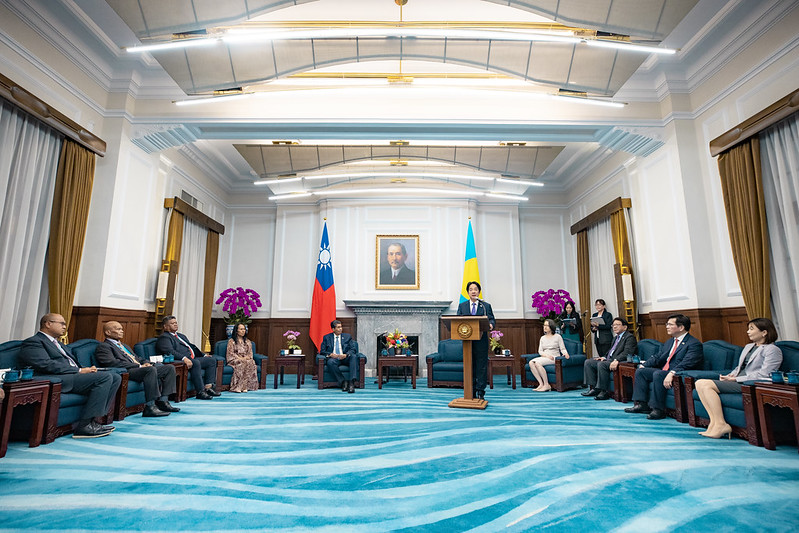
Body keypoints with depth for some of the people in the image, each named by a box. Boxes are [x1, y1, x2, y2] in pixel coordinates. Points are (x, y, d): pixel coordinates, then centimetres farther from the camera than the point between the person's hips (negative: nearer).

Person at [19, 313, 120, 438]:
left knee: (115, 377, -8)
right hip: (57, 380, -9)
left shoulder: (60, 345, 30)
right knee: (105, 377, -28)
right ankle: (84, 426, -24)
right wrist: (79, 371, -17)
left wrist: (87, 369, 3)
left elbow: (73, 362, 26)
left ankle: (92, 420, -11)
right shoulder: (32, 342, 1)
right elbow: (47, 364, -14)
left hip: (75, 376, 9)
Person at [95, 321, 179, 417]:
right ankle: (149, 407, -34)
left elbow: (137, 358, 30)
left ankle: (163, 401, -10)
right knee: (151, 369, -36)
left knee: (170, 368, -7)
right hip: (126, 372, -9)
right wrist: (139, 366, -16)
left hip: (140, 369, 9)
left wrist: (146, 363, 4)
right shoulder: (103, 346, 2)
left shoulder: (125, 346, 31)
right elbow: (112, 363, -13)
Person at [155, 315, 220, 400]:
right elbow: (169, 351, -18)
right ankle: (200, 392, -31)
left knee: (212, 360, -4)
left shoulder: (181, 336, 29)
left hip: (193, 359, 9)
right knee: (196, 363, -35)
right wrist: (184, 358, -31)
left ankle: (208, 387, -11)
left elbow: (192, 347, 30)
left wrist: (204, 355, 15)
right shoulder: (164, 337, 0)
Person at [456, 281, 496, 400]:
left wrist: (491, 324, -19)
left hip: (481, 341, -1)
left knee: (481, 366, 0)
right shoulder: (462, 306, 13)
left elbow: (492, 320, 4)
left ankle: (480, 392, 8)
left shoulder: (486, 306, 9)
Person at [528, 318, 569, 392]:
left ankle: (547, 385, -24)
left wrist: (565, 353, -23)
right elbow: (540, 351, 11)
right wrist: (546, 355, -10)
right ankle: (541, 384, -25)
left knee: (537, 363, -33)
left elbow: (563, 349, 1)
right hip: (544, 357, 5)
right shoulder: (542, 338, 18)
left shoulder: (557, 337, 5)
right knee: (531, 362, -27)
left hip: (554, 358, -5)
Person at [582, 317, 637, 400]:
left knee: (601, 364, -34)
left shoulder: (630, 337, -5)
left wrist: (616, 360, -34)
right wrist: (605, 357, 9)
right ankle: (593, 388, -6)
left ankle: (604, 391, -26)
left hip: (619, 362, -10)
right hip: (608, 360, 10)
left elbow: (627, 353, -20)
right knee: (588, 362, -2)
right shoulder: (616, 337, 25)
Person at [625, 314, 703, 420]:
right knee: (640, 371, -2)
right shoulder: (670, 342, 21)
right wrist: (643, 365, 4)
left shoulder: (694, 343, -9)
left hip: (678, 375, -9)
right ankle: (641, 404, -5)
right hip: (663, 371, 9)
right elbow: (657, 357, 19)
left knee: (658, 374, -34)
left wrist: (672, 373, -37)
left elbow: (686, 364, -24)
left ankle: (658, 410, -27)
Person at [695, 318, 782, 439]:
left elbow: (763, 375, -12)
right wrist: (730, 376, 5)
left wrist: (736, 379, -15)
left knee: (706, 385, -28)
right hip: (737, 381, 8)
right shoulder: (748, 346, 25)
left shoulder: (773, 350, -1)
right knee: (699, 383, -17)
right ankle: (714, 421, -22)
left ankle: (721, 425, -23)